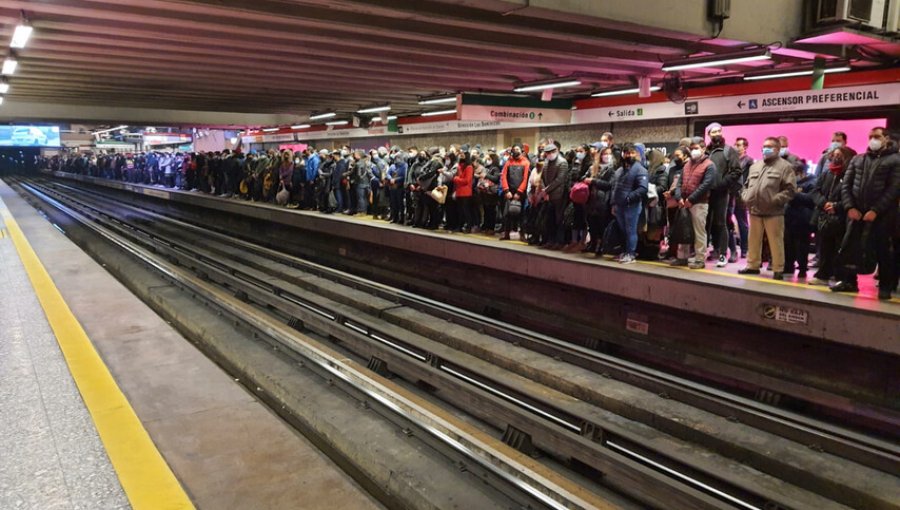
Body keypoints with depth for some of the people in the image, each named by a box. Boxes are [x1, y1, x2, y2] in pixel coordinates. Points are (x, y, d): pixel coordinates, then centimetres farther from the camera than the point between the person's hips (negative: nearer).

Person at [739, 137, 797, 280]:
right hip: (754, 211, 6)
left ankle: (778, 270, 5)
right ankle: (753, 265, 24)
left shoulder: (785, 166, -2)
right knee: (754, 240, 13)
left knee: (775, 242, -2)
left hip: (773, 212, -6)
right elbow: (747, 185, 24)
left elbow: (790, 189, -9)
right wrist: (745, 197, 7)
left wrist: (775, 200, -17)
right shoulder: (755, 166, 18)